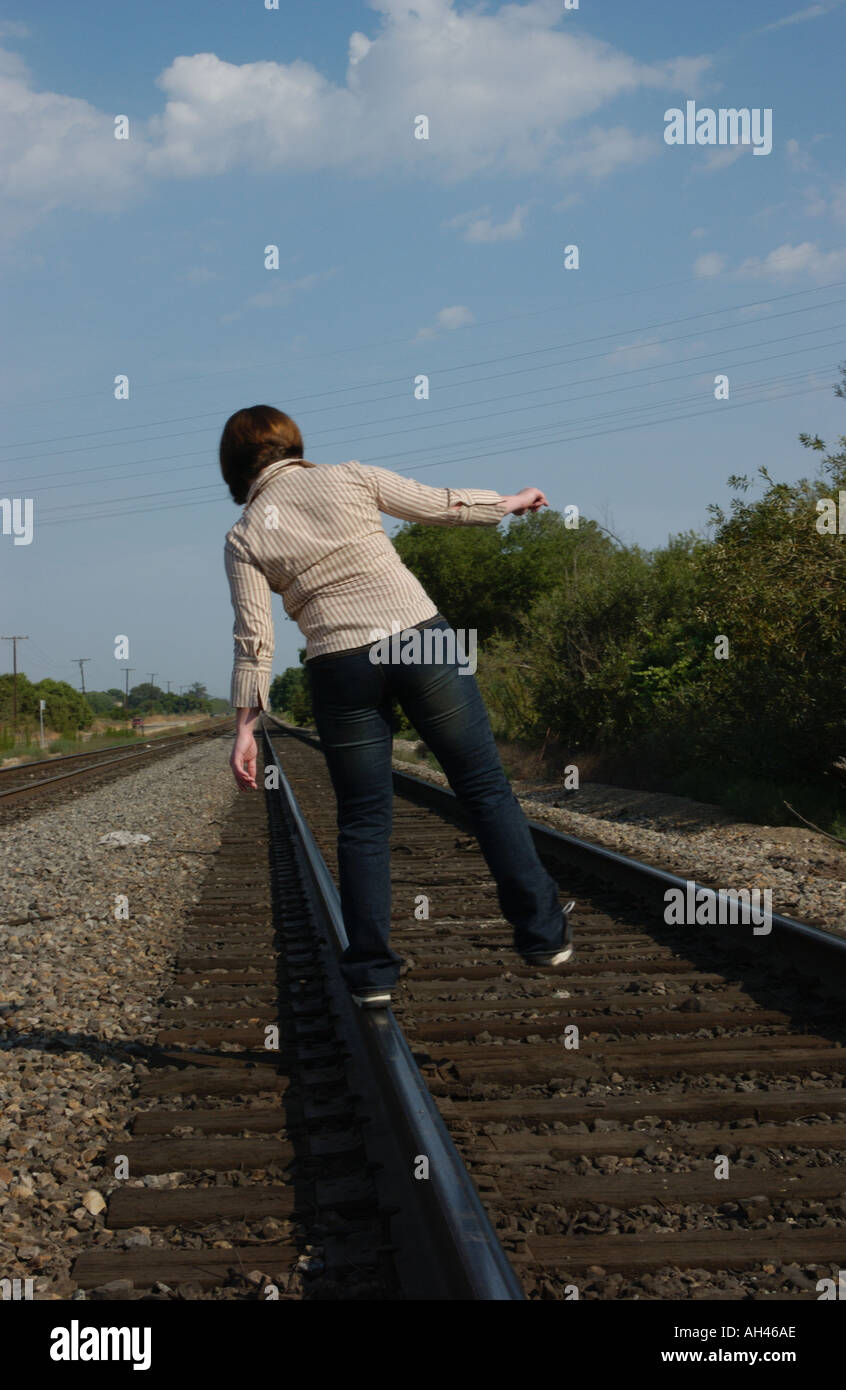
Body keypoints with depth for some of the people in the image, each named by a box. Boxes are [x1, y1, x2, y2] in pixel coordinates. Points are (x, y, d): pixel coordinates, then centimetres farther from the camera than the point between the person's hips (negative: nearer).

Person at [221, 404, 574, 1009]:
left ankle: (372, 971, 10)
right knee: (486, 789, 9)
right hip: (421, 638, 0)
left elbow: (254, 639, -1)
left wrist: (245, 725, 2)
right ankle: (544, 932, 12)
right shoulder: (350, 477, 5)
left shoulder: (246, 537, 4)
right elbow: (441, 504, 13)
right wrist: (511, 501, 29)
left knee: (363, 822, 11)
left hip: (340, 667, 1)